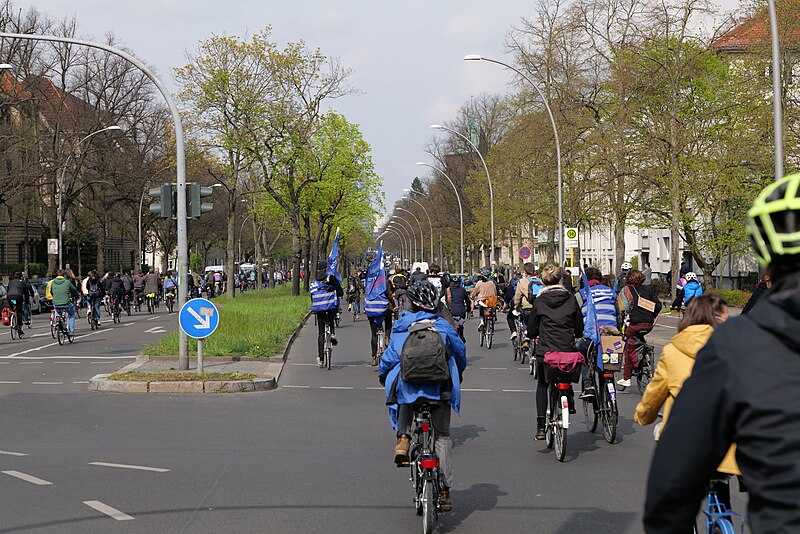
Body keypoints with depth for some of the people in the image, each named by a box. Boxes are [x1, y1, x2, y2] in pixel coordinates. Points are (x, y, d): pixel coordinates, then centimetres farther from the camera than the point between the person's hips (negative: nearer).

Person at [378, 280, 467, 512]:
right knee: (442, 436, 12)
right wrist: (458, 375, 35)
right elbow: (460, 350, 17)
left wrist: (383, 375, 26)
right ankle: (445, 490, 8)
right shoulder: (443, 325, 7)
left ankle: (403, 437, 9)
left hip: (409, 385, 0)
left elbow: (390, 356, 5)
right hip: (440, 387, 0)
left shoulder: (401, 326, 5)